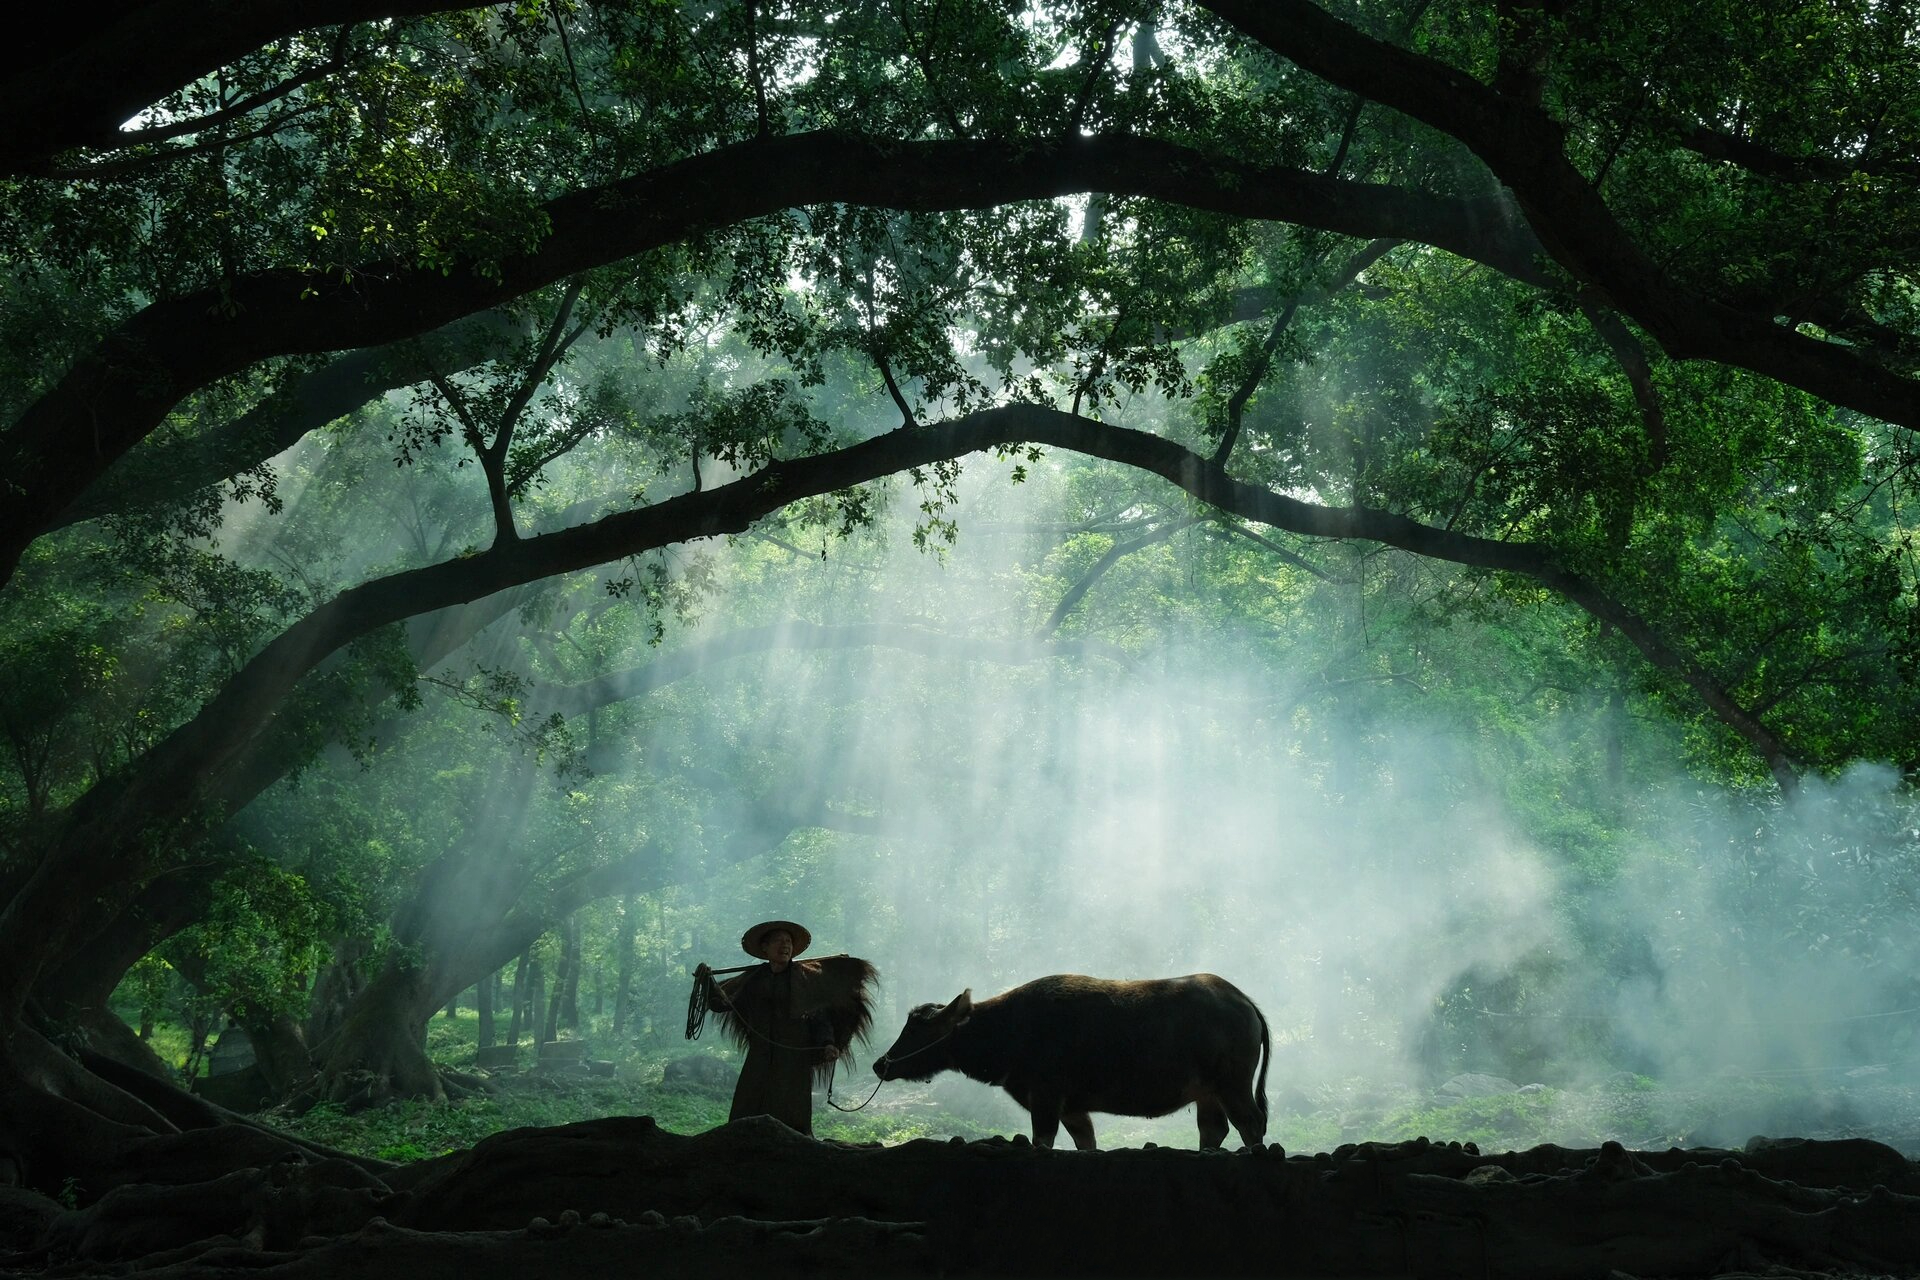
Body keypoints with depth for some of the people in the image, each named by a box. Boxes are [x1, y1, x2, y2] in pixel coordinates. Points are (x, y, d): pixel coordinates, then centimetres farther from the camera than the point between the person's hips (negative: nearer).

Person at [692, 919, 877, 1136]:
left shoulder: (806, 977, 2)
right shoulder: (754, 979, 9)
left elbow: (820, 1017, 1)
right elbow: (722, 1003, 7)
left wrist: (827, 1044, -14)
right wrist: (707, 981, -7)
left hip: (794, 1061, -3)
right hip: (759, 1063, 3)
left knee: (791, 1120, -7)